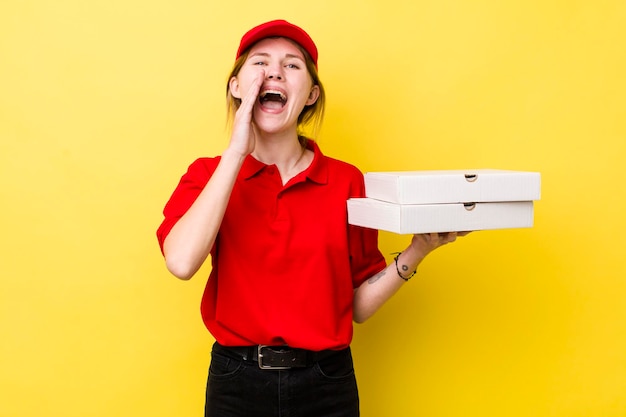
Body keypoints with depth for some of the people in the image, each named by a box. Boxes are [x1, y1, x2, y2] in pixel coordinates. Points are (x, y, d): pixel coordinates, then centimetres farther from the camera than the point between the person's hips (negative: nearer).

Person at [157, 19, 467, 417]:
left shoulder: (346, 181, -3)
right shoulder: (208, 174, -2)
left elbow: (359, 304, -1)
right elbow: (182, 261, -23)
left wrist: (417, 251, -16)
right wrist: (237, 151, -20)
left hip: (326, 383, 0)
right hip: (236, 382, 0)